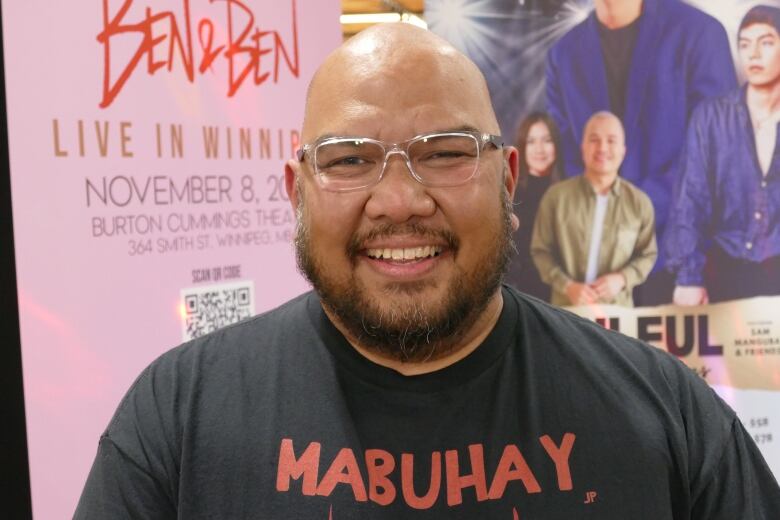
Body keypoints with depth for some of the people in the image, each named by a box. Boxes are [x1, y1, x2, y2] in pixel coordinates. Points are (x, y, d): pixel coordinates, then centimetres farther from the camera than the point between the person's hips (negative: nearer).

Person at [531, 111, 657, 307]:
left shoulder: (639, 201, 1)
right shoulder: (556, 196, -3)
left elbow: (647, 254, 8)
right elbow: (541, 250, 1)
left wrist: (622, 278, -11)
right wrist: (567, 285, -13)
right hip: (567, 308, -1)